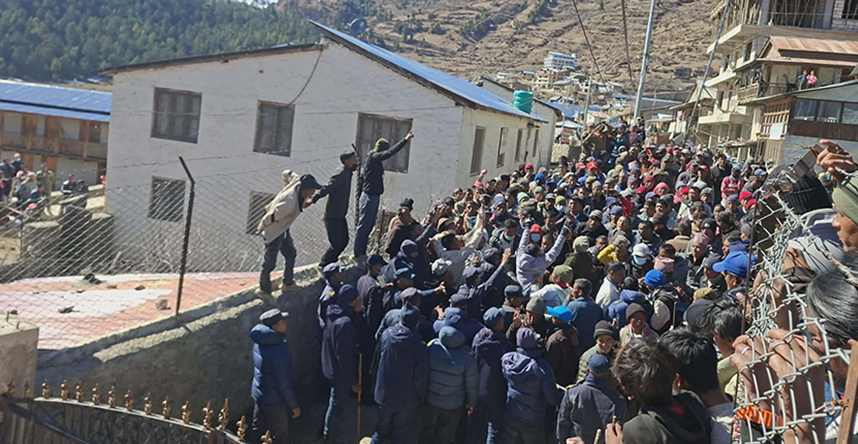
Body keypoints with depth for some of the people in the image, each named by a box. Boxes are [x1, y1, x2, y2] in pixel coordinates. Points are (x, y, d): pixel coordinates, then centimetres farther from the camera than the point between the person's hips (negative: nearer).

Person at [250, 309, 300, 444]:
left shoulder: (260, 341, -8)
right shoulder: (279, 351, -33)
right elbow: (283, 384, -26)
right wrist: (294, 405, -16)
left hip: (258, 393, 8)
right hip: (274, 400, -8)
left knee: (257, 430, 25)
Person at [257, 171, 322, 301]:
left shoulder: (297, 182, -16)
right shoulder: (290, 203, -39)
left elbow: (286, 173, 5)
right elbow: (270, 217, -30)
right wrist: (261, 229, -11)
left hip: (283, 229, 9)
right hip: (274, 232, -9)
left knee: (291, 254, 22)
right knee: (270, 263, 6)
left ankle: (287, 283, 41)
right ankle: (263, 290, 28)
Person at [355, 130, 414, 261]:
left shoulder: (375, 159, 14)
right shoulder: (374, 157, -15)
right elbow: (390, 152, -26)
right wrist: (405, 140, -26)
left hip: (374, 196, 10)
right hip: (369, 197, -10)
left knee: (368, 226, 15)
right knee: (363, 226, -4)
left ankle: (362, 254, 23)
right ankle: (358, 255, 2)